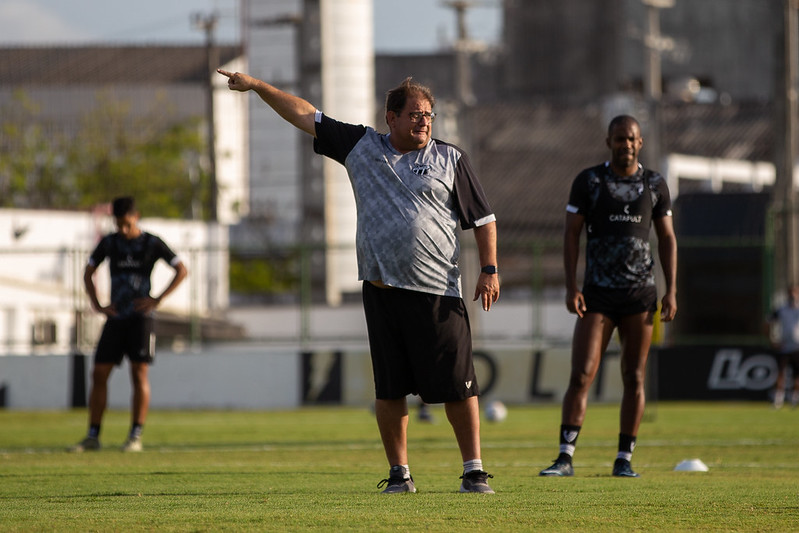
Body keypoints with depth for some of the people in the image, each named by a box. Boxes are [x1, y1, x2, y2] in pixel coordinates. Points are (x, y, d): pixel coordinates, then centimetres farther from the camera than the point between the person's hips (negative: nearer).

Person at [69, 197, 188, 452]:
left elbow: (182, 270, -2)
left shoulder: (152, 243, -2)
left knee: (139, 373, -9)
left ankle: (136, 436, -6)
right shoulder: (109, 243, 8)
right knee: (99, 374, -1)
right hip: (115, 317, 4)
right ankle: (93, 436, 4)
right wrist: (97, 305, 5)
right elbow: (88, 273, 18)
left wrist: (158, 299, -9)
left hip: (140, 316, -4)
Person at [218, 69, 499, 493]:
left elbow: (483, 219, 7)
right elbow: (304, 115, 15)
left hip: (437, 294, -2)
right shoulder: (361, 147, 11)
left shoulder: (450, 159, 6)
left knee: (457, 387, -4)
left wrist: (489, 270, -3)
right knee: (389, 389, 4)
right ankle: (399, 474, 12)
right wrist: (256, 86, 13)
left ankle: (474, 471, 3)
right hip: (381, 290, 2)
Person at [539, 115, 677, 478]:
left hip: (640, 296, 2)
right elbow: (571, 234, 2)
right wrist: (571, 288, -7)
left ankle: (624, 459, 9)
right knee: (581, 375, -9)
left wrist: (671, 291, 3)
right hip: (597, 294, -2)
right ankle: (565, 457, -9)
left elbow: (667, 239, 11)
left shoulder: (655, 185, 7)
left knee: (634, 378, 2)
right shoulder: (589, 182, 1)